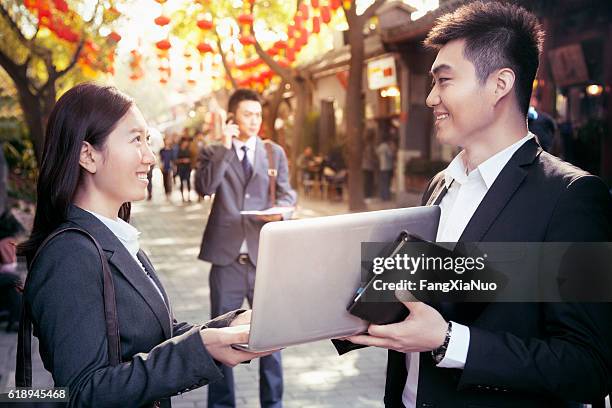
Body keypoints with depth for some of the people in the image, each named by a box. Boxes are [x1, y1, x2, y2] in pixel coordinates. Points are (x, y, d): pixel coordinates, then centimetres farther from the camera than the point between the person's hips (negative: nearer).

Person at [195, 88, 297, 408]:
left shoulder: (275, 152, 11)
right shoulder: (213, 152, 6)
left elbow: (286, 193, 6)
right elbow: (204, 187, -11)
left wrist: (281, 209, -16)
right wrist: (225, 148, -14)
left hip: (264, 256, 1)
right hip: (227, 257, -1)